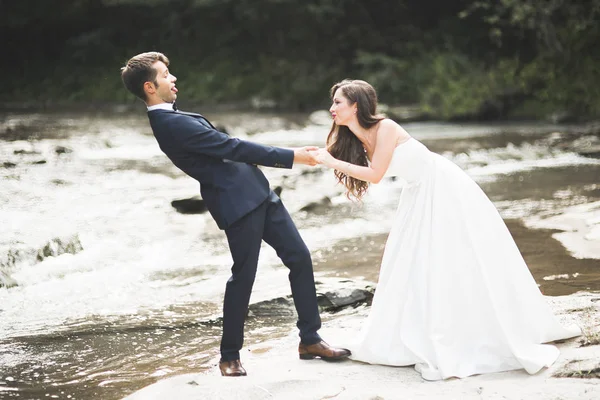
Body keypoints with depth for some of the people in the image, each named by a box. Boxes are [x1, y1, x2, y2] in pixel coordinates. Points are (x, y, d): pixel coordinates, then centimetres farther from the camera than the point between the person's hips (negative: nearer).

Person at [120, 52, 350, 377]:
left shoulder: (173, 119, 15)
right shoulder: (172, 124, -17)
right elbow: (231, 147, -17)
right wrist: (290, 156, -11)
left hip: (256, 194, 10)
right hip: (239, 203, -10)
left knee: (300, 257, 8)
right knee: (243, 278, -1)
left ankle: (309, 339, 17)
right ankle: (229, 356, 17)